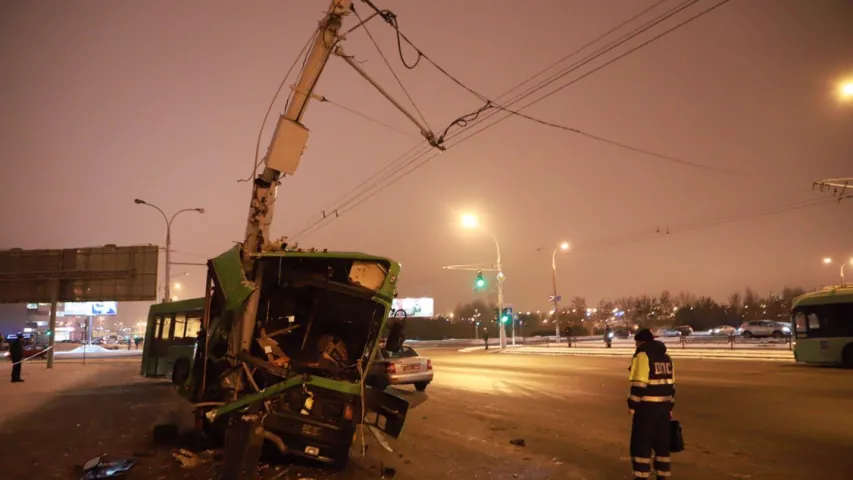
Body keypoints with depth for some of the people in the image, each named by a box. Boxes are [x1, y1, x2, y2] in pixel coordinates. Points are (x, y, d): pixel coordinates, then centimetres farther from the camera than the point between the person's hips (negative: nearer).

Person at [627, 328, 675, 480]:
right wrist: (670, 407, 22)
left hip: (646, 406, -7)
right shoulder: (665, 357, 15)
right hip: (663, 406, 7)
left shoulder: (642, 355, -10)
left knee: (641, 442, 2)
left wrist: (632, 405, -11)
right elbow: (671, 384, 17)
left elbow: (639, 384, -16)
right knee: (662, 442, 15)